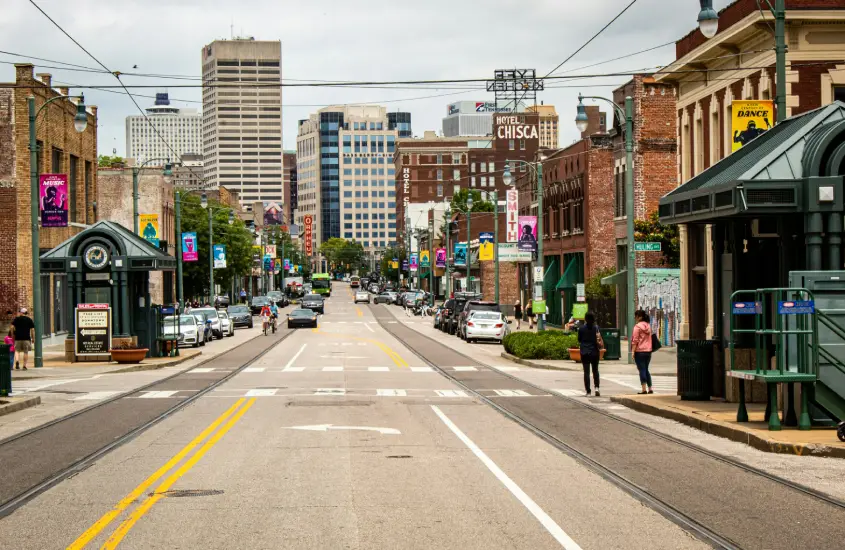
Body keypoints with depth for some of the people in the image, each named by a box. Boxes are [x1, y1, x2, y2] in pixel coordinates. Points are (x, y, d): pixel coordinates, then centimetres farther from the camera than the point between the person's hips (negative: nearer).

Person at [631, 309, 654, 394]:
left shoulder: (637, 326, -10)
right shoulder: (648, 326, 11)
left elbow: (635, 340, -13)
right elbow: (649, 338, 15)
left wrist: (633, 351, -12)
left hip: (640, 351, -7)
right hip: (648, 351, 7)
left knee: (642, 370, -5)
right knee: (646, 370, 15)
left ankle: (644, 389, -8)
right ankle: (650, 389, 14)